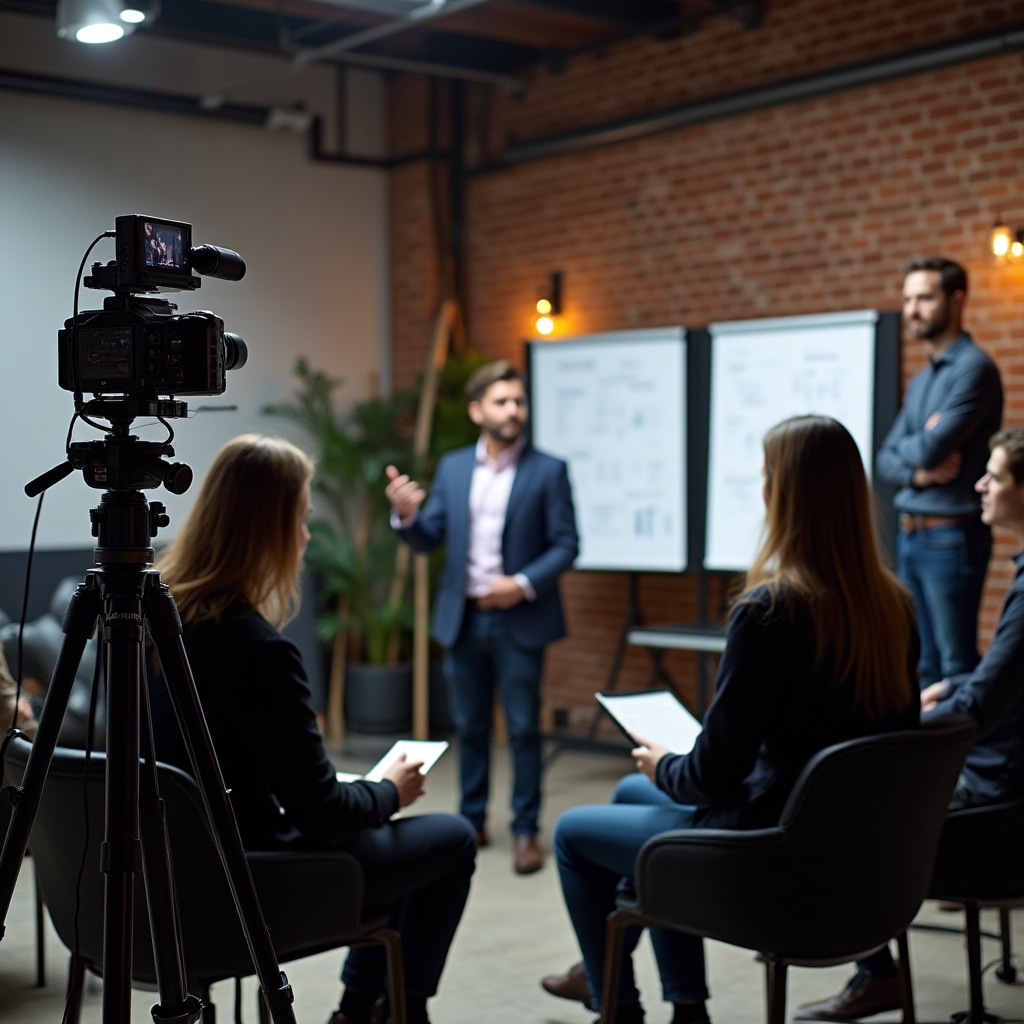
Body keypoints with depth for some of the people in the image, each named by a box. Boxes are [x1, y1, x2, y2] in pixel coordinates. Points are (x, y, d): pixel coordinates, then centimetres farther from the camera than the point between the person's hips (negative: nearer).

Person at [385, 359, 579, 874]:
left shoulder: (548, 471, -3)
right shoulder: (452, 468, 7)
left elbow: (566, 545, -5)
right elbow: (428, 539, 5)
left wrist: (524, 584, -18)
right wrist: (407, 514, -16)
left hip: (519, 620, -3)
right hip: (462, 618, 3)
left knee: (523, 728, 2)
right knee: (469, 726, 12)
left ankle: (525, 829, 11)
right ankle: (472, 820, 24)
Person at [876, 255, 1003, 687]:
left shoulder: (973, 368, -11)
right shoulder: (920, 380, 16)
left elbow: (933, 448, -20)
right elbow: (885, 459, 12)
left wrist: (907, 447, 2)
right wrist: (917, 472, -10)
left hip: (951, 535, -8)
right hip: (909, 534, 9)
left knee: (957, 667, -5)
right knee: (925, 664, 13)